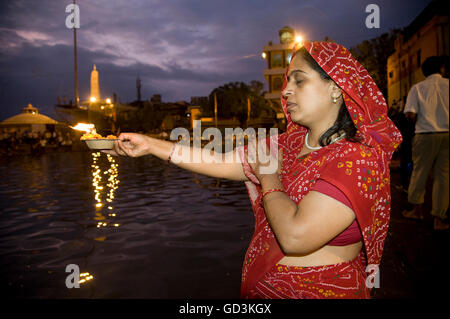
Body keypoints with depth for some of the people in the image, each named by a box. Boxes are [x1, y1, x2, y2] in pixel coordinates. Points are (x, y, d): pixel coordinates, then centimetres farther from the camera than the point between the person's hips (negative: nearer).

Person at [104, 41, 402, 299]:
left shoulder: (359, 158, -22)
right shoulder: (290, 144, 1)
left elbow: (295, 236, -32)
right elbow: (224, 163, 0)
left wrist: (268, 178, -16)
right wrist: (151, 145, -1)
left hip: (321, 290, -6)